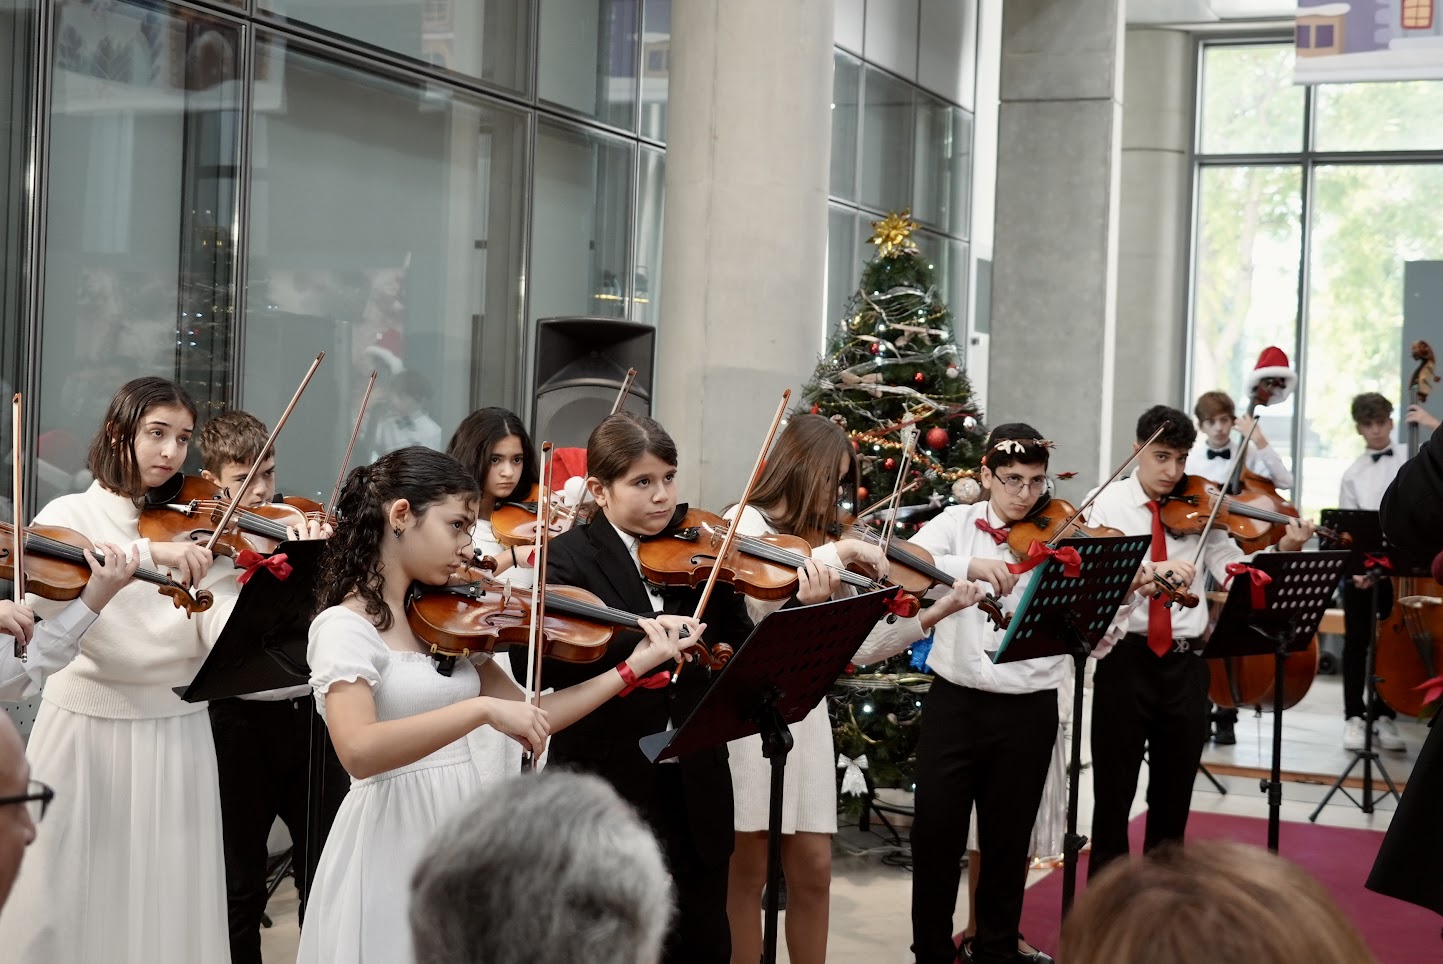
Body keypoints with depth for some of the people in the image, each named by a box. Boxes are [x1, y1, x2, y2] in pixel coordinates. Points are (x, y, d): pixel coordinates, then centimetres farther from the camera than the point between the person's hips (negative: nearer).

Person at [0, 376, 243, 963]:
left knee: (167, 904, 5)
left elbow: (224, 638, -7)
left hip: (175, 733, 2)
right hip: (84, 728, -2)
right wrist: (149, 554, -33)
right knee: (65, 904, 4)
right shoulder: (70, 515, -1)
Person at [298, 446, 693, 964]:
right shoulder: (345, 626, -13)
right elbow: (358, 752, -28)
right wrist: (482, 708, -31)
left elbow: (532, 724, 6)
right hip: (396, 845, -7)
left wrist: (634, 665, 1)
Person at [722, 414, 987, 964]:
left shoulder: (821, 543, 16)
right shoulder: (745, 524, -3)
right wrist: (835, 553, -20)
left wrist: (934, 613, 3)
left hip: (806, 709, 6)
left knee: (813, 870, 7)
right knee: (747, 872, 0)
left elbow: (856, 647, 11)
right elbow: (759, 600, -23)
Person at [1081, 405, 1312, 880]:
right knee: (1114, 790, 4)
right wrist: (1155, 570, -32)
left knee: (1174, 792, 12)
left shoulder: (1201, 509, 5)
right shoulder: (1110, 503, -2)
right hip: (1125, 658, -3)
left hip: (1184, 663, 3)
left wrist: (1283, 552, -20)